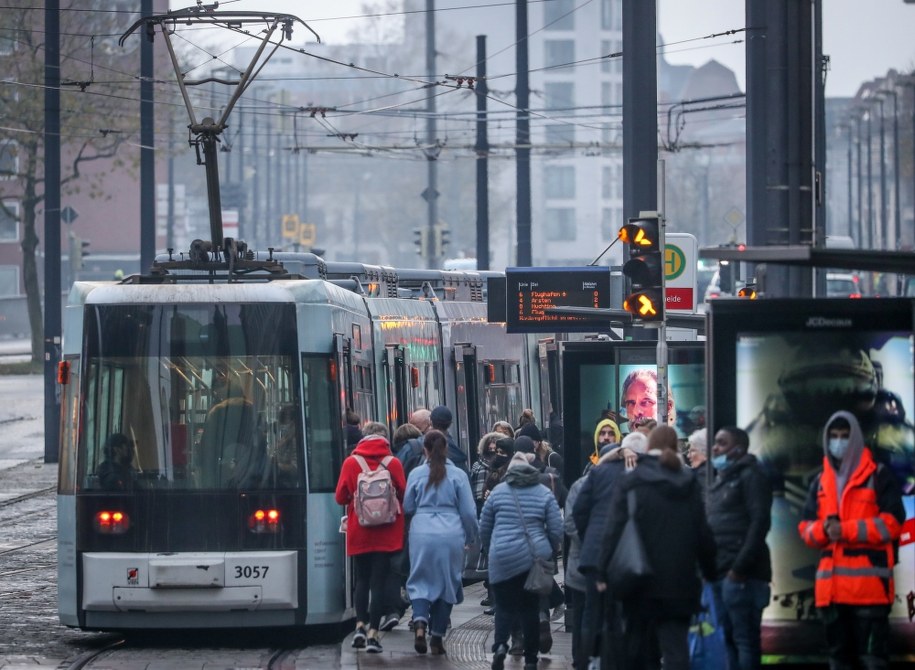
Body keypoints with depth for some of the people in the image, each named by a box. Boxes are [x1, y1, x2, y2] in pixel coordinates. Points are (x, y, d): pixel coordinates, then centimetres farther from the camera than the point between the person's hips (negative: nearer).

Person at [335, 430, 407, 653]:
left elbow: (340, 497, -1)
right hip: (386, 534, -1)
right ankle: (373, 633, -5)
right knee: (379, 582, 1)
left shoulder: (351, 463, -3)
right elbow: (404, 495, -1)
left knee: (362, 580, 16)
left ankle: (360, 625, 0)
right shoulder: (393, 464, -4)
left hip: (359, 533, 1)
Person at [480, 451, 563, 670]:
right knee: (530, 608, 10)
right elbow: (557, 530, 2)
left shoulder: (498, 492, 3)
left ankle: (500, 644, -20)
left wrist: (492, 548, 27)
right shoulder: (545, 494, 4)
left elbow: (484, 528, 9)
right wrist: (549, 551, 19)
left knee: (505, 606, 7)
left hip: (503, 559, -1)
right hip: (535, 557, 1)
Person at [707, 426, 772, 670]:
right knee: (730, 638, 10)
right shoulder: (720, 479, 22)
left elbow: (760, 521, -14)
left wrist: (740, 567, -19)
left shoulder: (750, 476, -5)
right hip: (721, 572, 9)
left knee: (744, 638, -10)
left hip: (740, 573, -9)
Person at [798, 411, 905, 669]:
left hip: (868, 582, -6)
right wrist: (823, 530, -9)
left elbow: (891, 522, -7)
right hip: (831, 584, 6)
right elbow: (805, 527, 15)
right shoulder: (820, 482, 18)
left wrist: (846, 530, -15)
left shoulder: (879, 476, 1)